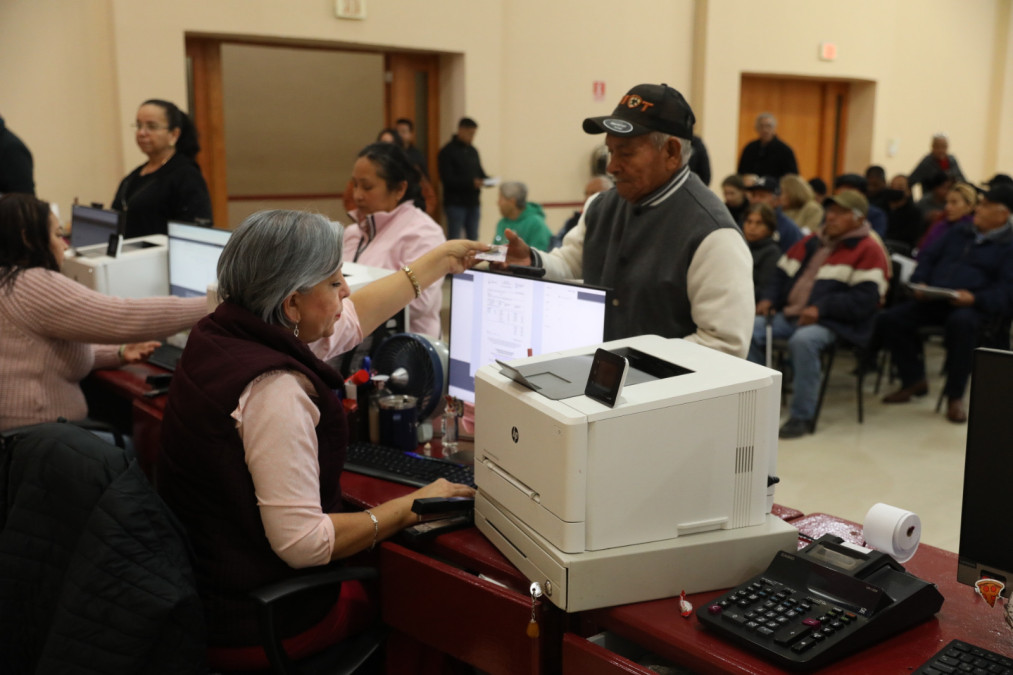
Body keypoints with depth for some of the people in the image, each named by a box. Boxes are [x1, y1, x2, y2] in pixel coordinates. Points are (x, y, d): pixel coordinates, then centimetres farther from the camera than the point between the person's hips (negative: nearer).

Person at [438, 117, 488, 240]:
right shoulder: (447, 151, -7)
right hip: (455, 203, -6)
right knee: (454, 239, -3)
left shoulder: (472, 151, 14)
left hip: (473, 202, 6)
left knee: (473, 238, 9)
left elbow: (479, 172, 19)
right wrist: (471, 183, -23)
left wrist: (487, 180, -4)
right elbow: (447, 179, -15)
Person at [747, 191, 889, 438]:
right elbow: (783, 274, 24)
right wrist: (768, 299, 3)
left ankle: (802, 416, -23)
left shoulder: (868, 250, 0)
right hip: (789, 315, 7)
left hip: (831, 323, -6)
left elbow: (865, 298, -12)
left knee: (803, 340, -37)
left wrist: (821, 308, -21)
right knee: (750, 330, -16)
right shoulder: (812, 243, 19)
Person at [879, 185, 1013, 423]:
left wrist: (975, 298, -27)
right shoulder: (959, 231, 20)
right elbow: (929, 257, 22)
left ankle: (955, 396, -23)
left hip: (973, 306, -6)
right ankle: (914, 380, 4)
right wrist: (920, 283, 1)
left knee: (961, 322, -41)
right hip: (934, 301, 6)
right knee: (890, 319, -16)